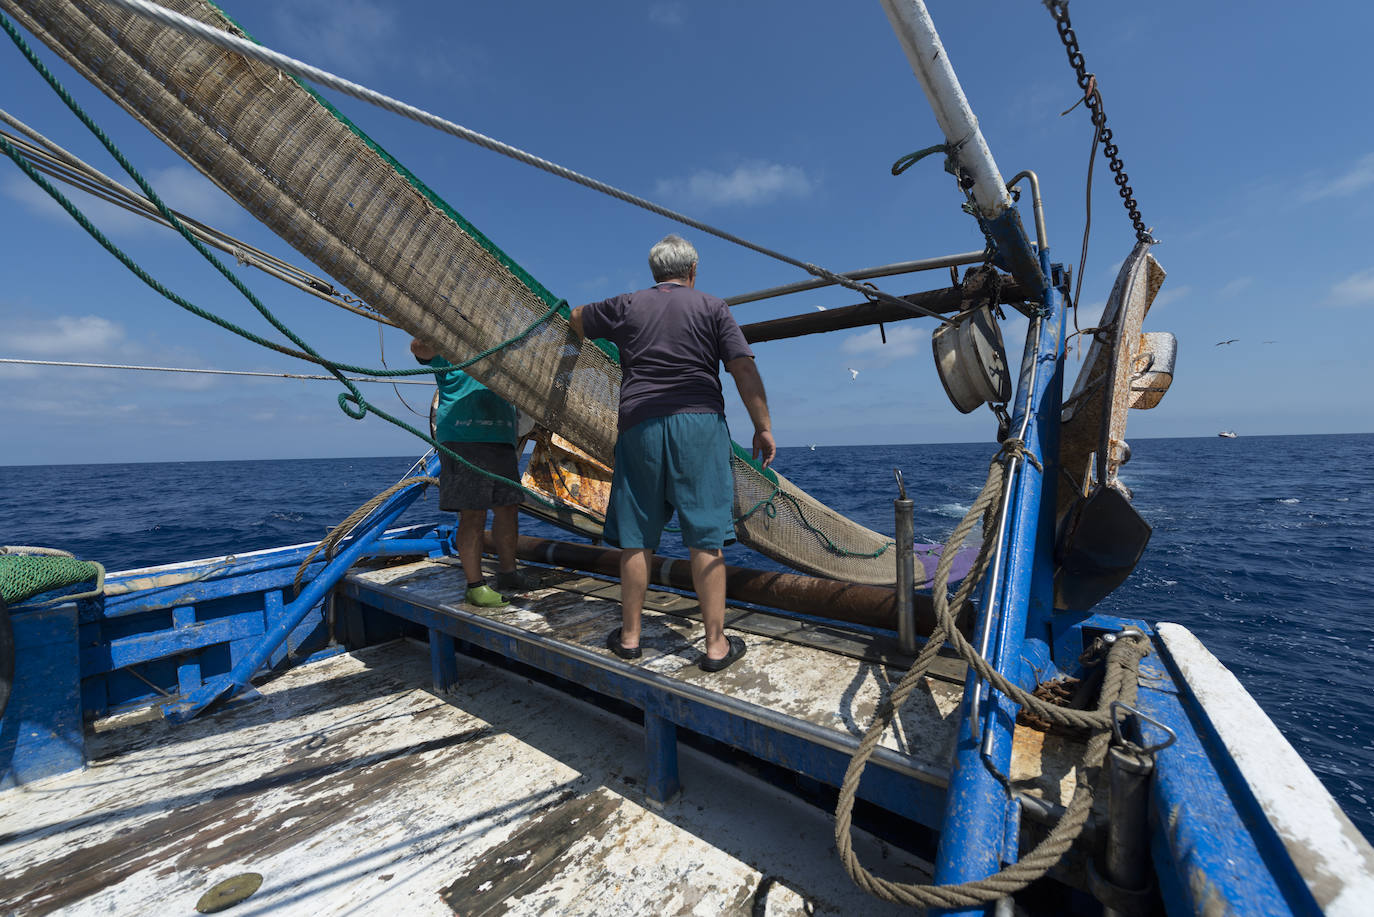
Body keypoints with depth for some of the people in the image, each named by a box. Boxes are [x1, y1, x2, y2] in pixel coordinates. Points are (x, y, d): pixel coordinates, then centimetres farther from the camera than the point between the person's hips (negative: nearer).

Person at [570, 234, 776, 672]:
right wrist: (763, 427, 3)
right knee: (706, 538, 1)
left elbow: (576, 318, 28)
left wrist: (609, 316, 47)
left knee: (636, 538, 9)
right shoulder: (712, 308, 8)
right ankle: (717, 644, 8)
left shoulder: (626, 306, 12)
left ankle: (629, 637, 20)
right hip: (699, 424, -1)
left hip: (640, 426, 2)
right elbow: (744, 369, -1)